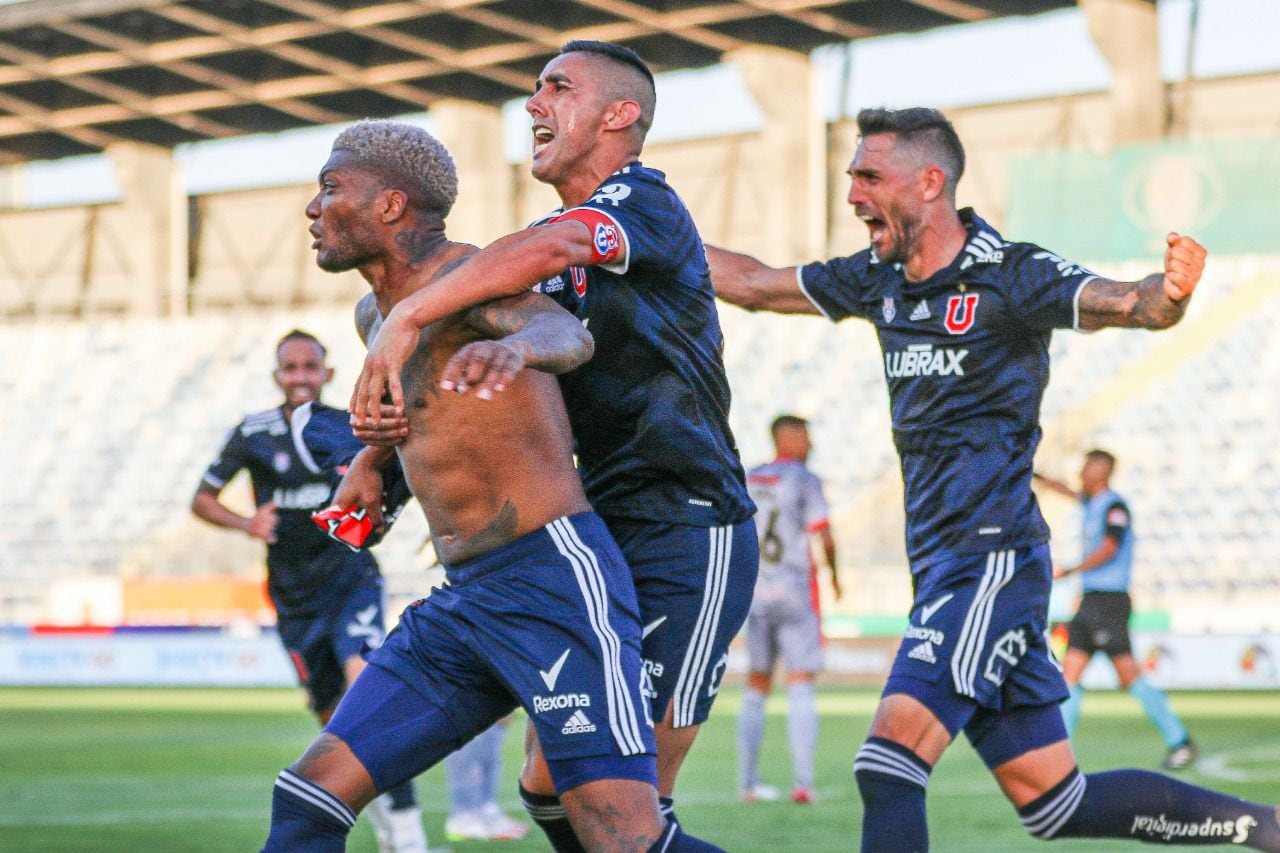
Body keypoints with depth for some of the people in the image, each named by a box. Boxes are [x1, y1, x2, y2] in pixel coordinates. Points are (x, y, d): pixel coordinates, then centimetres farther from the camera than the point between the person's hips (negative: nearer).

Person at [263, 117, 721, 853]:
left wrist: (513, 347, -56)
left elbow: (568, 335, -34)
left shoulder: (465, 274, -10)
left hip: (553, 578, -9)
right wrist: (371, 457, 31)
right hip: (462, 600, 9)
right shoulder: (374, 314, 17)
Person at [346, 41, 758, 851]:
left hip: (691, 535, -8)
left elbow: (547, 248, -32)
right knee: (551, 787, 6)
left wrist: (406, 318, -32)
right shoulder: (546, 255, 18)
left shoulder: (646, 199, -10)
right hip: (602, 536, 8)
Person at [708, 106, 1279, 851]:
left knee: (887, 767, -20)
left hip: (992, 558, -8)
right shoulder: (879, 282, 12)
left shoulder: (1011, 276, -10)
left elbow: (1127, 303, -24)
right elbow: (755, 285, 24)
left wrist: (1170, 293, -46)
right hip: (946, 565, 8)